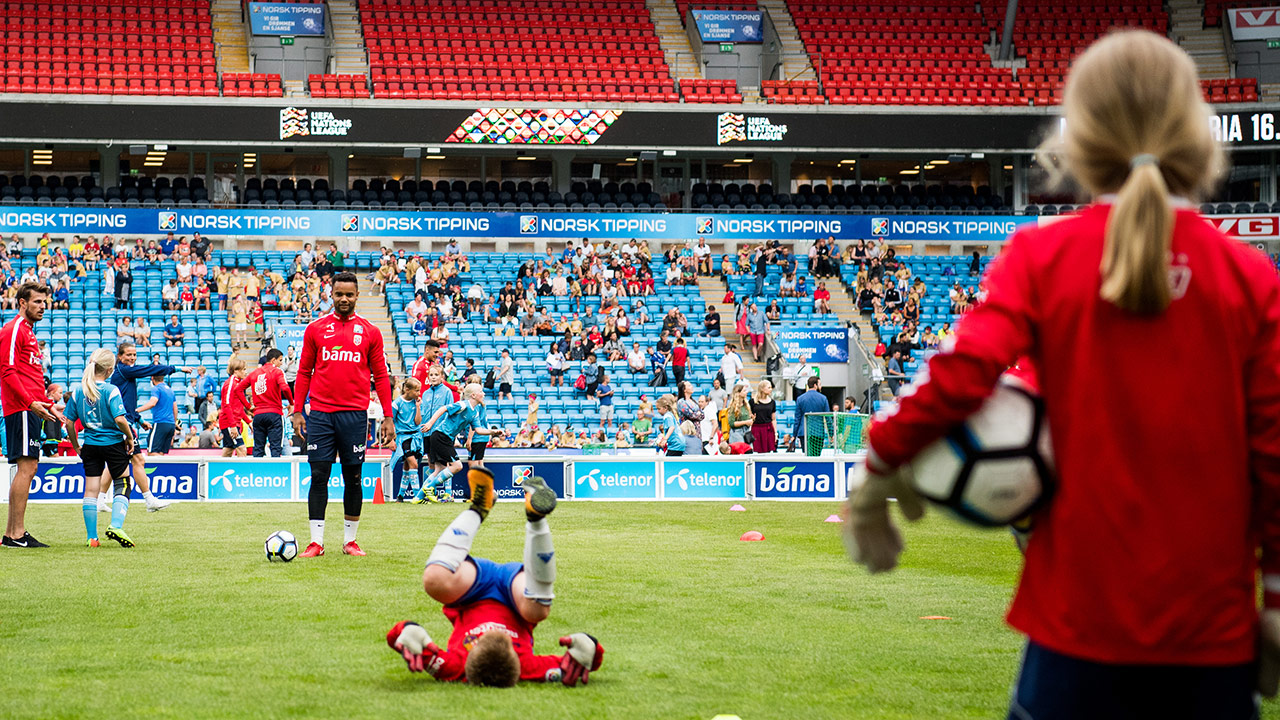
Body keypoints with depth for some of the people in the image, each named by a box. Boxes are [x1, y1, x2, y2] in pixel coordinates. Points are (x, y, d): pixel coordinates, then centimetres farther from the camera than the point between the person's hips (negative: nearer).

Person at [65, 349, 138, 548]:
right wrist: (130, 437, -5)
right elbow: (119, 419, -21)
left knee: (91, 490, 7)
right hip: (113, 443, -4)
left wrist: (75, 445, 14)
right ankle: (116, 525, -9)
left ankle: (91, 537, 7)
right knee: (122, 485, 9)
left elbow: (69, 421, 2)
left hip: (90, 446, 4)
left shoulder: (78, 391, 1)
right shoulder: (111, 390, -13)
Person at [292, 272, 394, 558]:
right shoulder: (315, 329, 8)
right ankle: (316, 542, -1)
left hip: (355, 413, 0)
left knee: (353, 478, 4)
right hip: (320, 413, 0)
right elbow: (304, 372, 10)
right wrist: (298, 411, 2)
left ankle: (350, 540, 13)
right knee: (319, 476, -2)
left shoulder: (370, 332, 7)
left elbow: (380, 376, 9)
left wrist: (387, 416, 2)